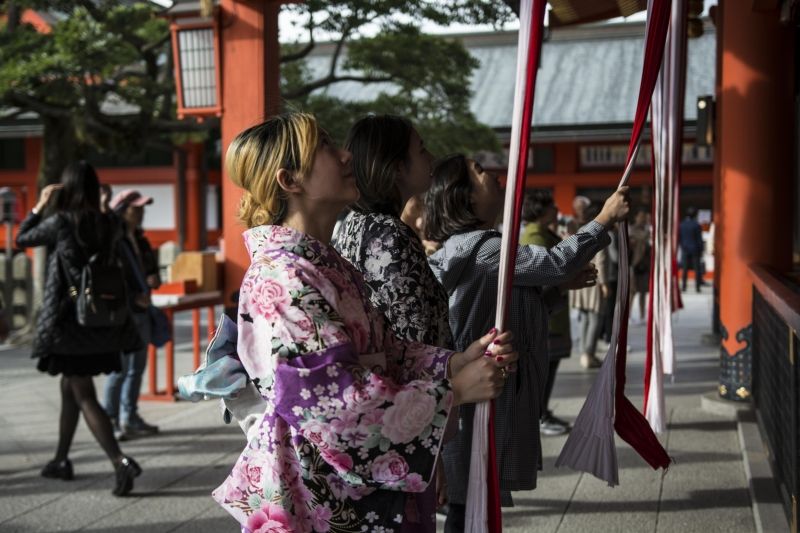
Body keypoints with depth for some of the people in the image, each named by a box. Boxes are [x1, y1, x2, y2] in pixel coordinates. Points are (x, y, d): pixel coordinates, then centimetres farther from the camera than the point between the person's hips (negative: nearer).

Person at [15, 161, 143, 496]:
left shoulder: (60, 223, -13)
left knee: (84, 396, -4)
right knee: (69, 388, 21)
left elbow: (22, 239, 4)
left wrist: (40, 205, 11)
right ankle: (61, 460, 32)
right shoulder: (110, 225, 1)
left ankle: (120, 461, -18)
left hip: (68, 318, -6)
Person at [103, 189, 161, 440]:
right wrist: (134, 298, -20)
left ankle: (129, 417, 23)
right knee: (120, 369, -7)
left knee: (137, 367, 13)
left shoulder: (140, 240, 14)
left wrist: (154, 279, 2)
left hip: (141, 311, 8)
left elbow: (151, 267, 24)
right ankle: (111, 420, 3)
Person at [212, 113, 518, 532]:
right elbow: (335, 402, -25)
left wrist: (457, 361, -8)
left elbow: (382, 350, 8)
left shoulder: (325, 263, 9)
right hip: (319, 496, -9)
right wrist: (453, 392, -19)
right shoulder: (281, 278, -22)